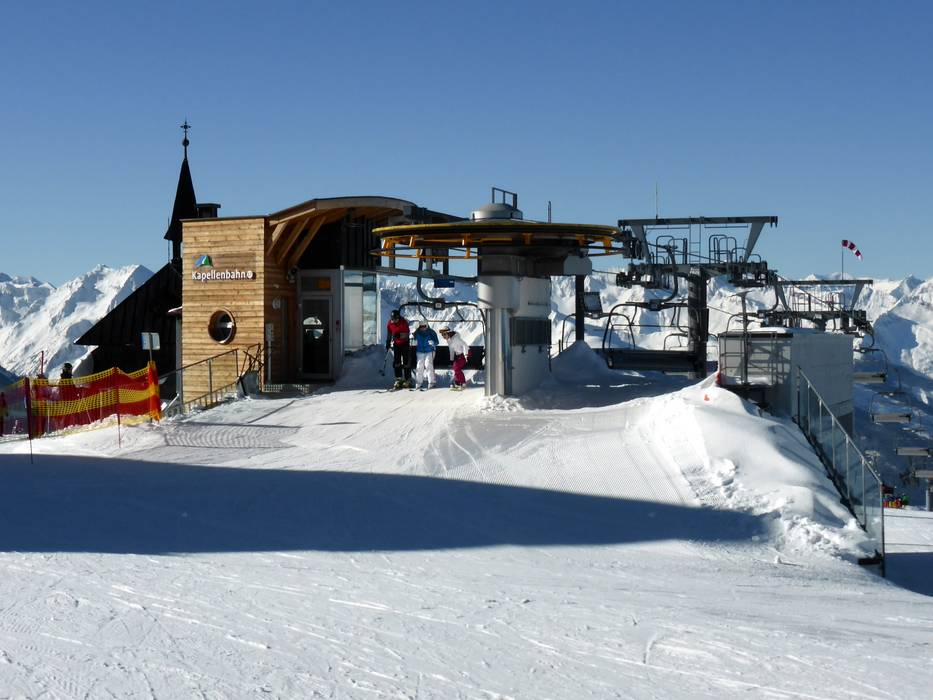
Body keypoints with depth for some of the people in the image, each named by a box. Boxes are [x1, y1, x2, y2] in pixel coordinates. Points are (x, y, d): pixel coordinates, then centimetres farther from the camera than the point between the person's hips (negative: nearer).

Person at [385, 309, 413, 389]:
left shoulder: (404, 323, -20)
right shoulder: (390, 324, -5)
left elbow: (406, 334, -24)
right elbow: (389, 335, 8)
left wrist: (399, 335, -38)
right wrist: (388, 344, 9)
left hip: (405, 343, -4)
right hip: (396, 344, 4)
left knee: (406, 362, -5)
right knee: (396, 362, -1)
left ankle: (408, 380, 1)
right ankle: (398, 379, 3)